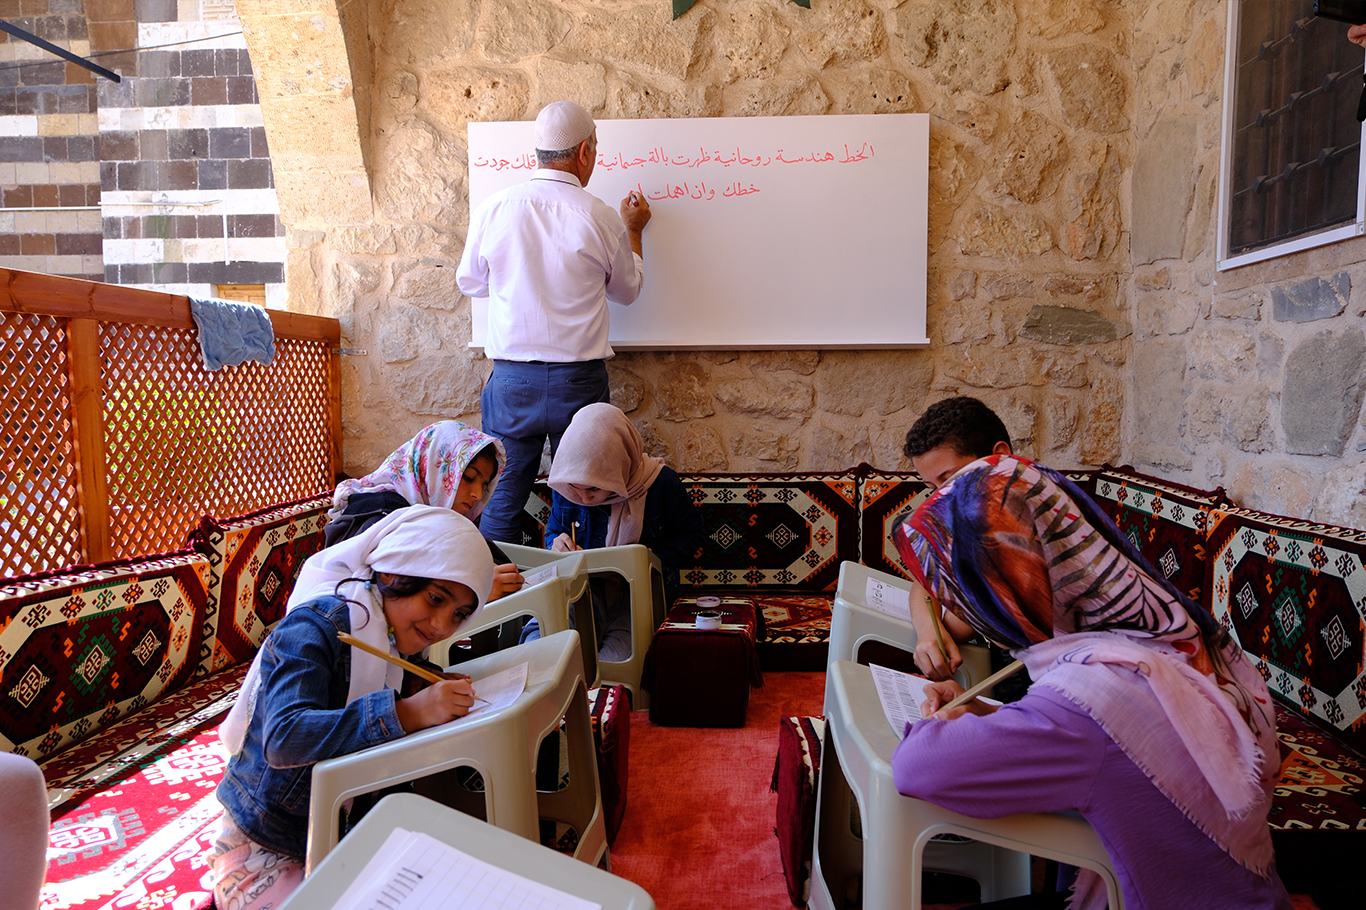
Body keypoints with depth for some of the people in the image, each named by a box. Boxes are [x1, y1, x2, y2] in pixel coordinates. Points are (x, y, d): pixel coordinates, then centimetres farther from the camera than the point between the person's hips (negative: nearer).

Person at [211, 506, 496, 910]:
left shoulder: (400, 640, 4)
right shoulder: (313, 628, -18)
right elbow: (283, 738, -32)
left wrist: (441, 697, -11)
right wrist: (405, 713, -39)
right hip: (266, 850, -7)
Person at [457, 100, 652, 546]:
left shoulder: (493, 209, -2)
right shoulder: (600, 218, -6)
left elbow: (470, 282, 13)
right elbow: (627, 290, 11)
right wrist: (633, 230, 25)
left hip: (511, 379, 1)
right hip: (579, 380, -1)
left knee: (502, 502, 11)